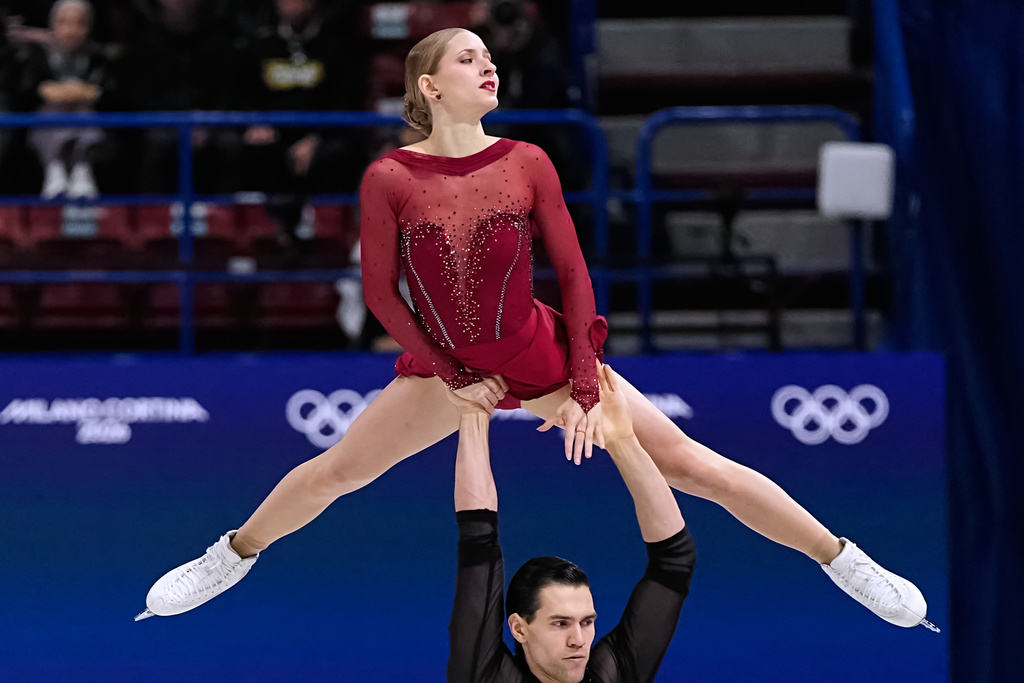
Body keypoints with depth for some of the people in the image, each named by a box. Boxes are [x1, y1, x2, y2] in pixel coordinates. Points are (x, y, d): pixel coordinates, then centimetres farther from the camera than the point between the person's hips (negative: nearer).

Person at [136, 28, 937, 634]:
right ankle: (232, 557, 35)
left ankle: (843, 561, 4)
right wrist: (448, 378, -4)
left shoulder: (527, 164, -12)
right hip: (444, 366, 1)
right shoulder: (390, 178, -14)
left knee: (687, 461, -5)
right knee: (332, 471, 6)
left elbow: (574, 274, -7)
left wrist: (585, 390, -9)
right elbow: (380, 290, -6)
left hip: (545, 359, -1)